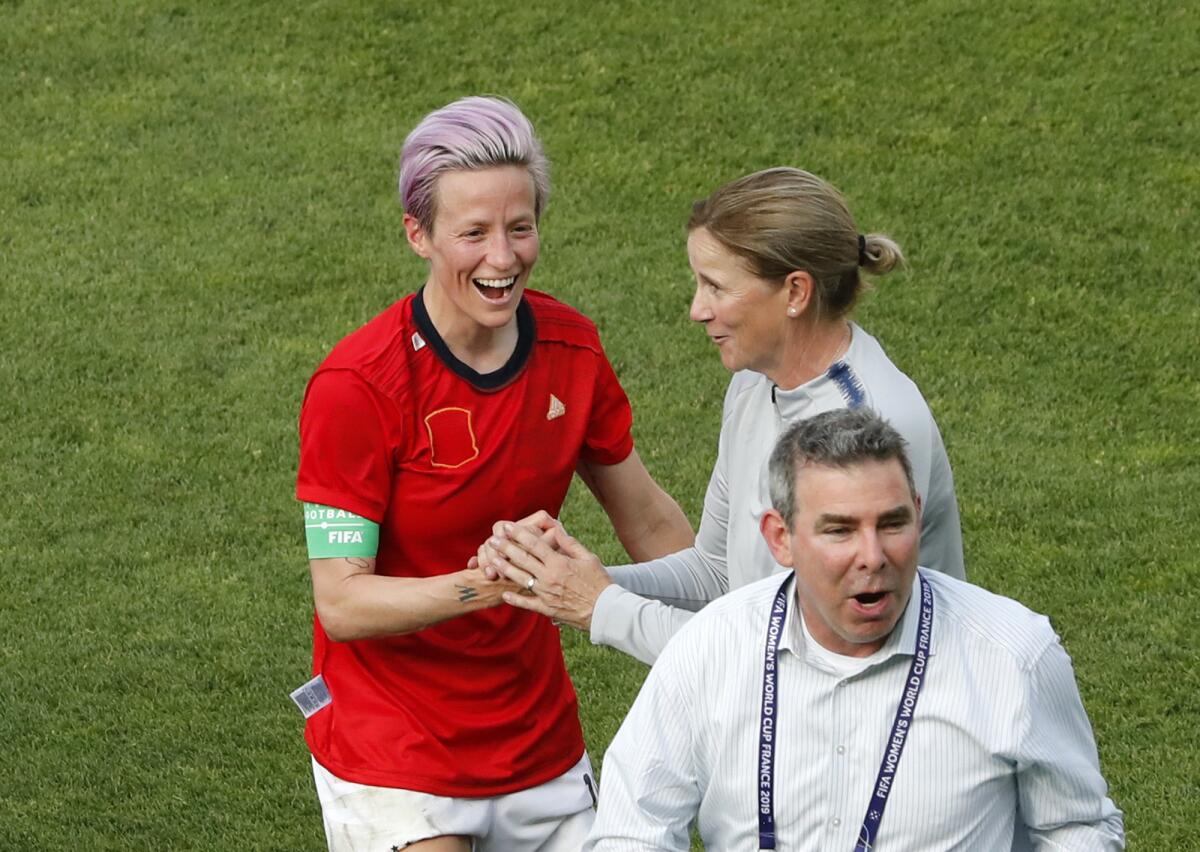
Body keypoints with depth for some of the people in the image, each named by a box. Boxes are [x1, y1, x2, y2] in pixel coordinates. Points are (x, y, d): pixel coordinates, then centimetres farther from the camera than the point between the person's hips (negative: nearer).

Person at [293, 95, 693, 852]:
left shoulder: (572, 349, -3)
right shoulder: (356, 385, -20)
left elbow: (650, 520, 12)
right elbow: (341, 603, -21)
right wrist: (483, 586, -35)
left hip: (540, 745, 5)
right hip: (392, 755, -5)